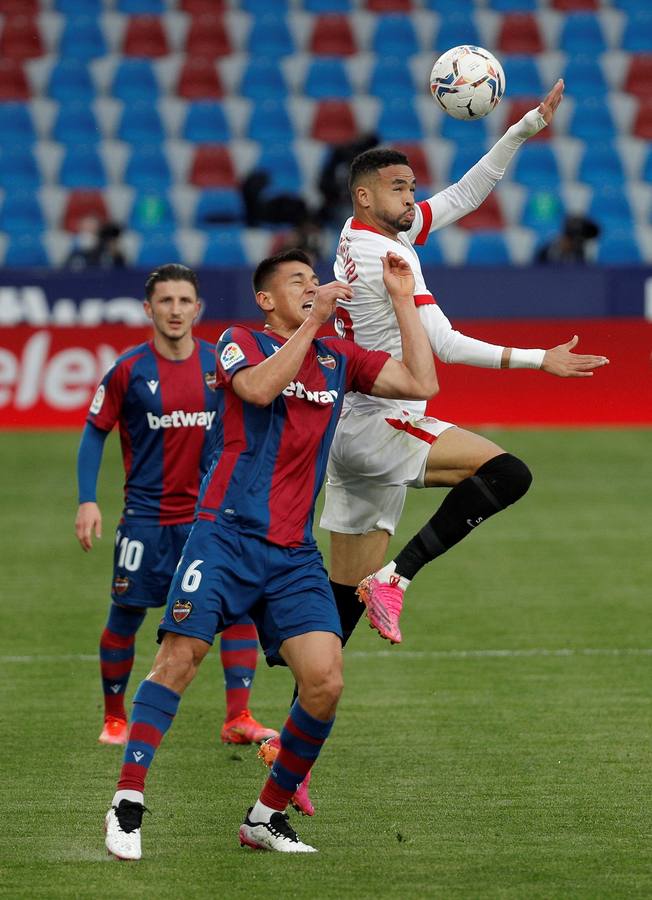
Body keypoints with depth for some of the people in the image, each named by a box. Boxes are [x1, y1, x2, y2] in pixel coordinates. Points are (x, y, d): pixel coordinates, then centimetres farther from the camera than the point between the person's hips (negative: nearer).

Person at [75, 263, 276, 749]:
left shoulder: (219, 363, 1)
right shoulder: (129, 370, -5)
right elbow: (95, 433, 1)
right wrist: (87, 501, -7)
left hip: (210, 513, 2)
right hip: (146, 516, -2)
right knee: (126, 616, 3)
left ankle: (238, 717, -9)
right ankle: (114, 717, 21)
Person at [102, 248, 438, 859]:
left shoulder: (338, 357, 18)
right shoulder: (240, 343, 4)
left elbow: (421, 383, 10)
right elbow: (258, 388, -18)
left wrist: (404, 300, 10)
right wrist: (310, 323, -16)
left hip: (295, 551, 4)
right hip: (228, 533, -4)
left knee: (325, 680, -11)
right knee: (179, 656, -16)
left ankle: (268, 815, 4)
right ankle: (128, 803, -11)